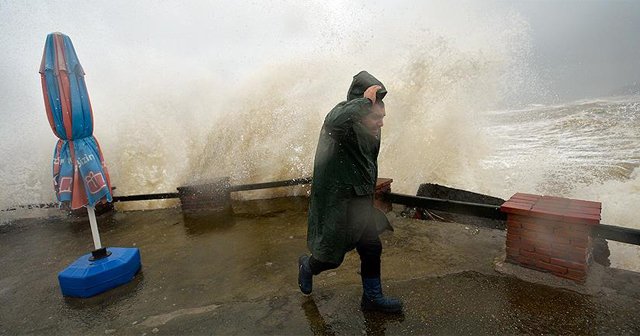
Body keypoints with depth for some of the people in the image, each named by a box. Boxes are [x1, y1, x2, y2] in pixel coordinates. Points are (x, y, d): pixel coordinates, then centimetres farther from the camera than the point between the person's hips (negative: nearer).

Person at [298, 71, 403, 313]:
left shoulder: (367, 136, 6)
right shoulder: (342, 130, -21)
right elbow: (333, 122, -46)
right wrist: (364, 100, -33)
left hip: (359, 205, 8)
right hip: (335, 206, -8)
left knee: (372, 250, 13)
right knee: (332, 257, 9)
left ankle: (372, 298, 32)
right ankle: (307, 266, 42)